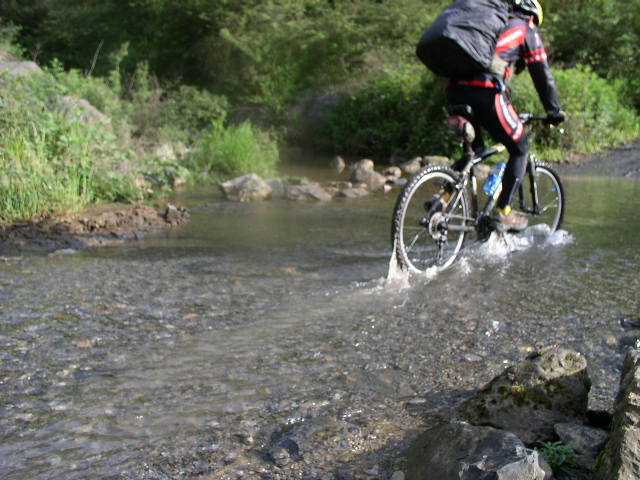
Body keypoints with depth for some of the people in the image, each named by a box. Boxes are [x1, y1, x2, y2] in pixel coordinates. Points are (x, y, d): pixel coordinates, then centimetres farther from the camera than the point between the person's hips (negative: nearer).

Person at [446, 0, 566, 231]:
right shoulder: (526, 31, 17)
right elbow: (542, 75, 14)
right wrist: (554, 112, 24)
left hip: (455, 90, 6)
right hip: (486, 92, -6)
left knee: (475, 150, 25)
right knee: (519, 149, 11)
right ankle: (504, 213, 6)